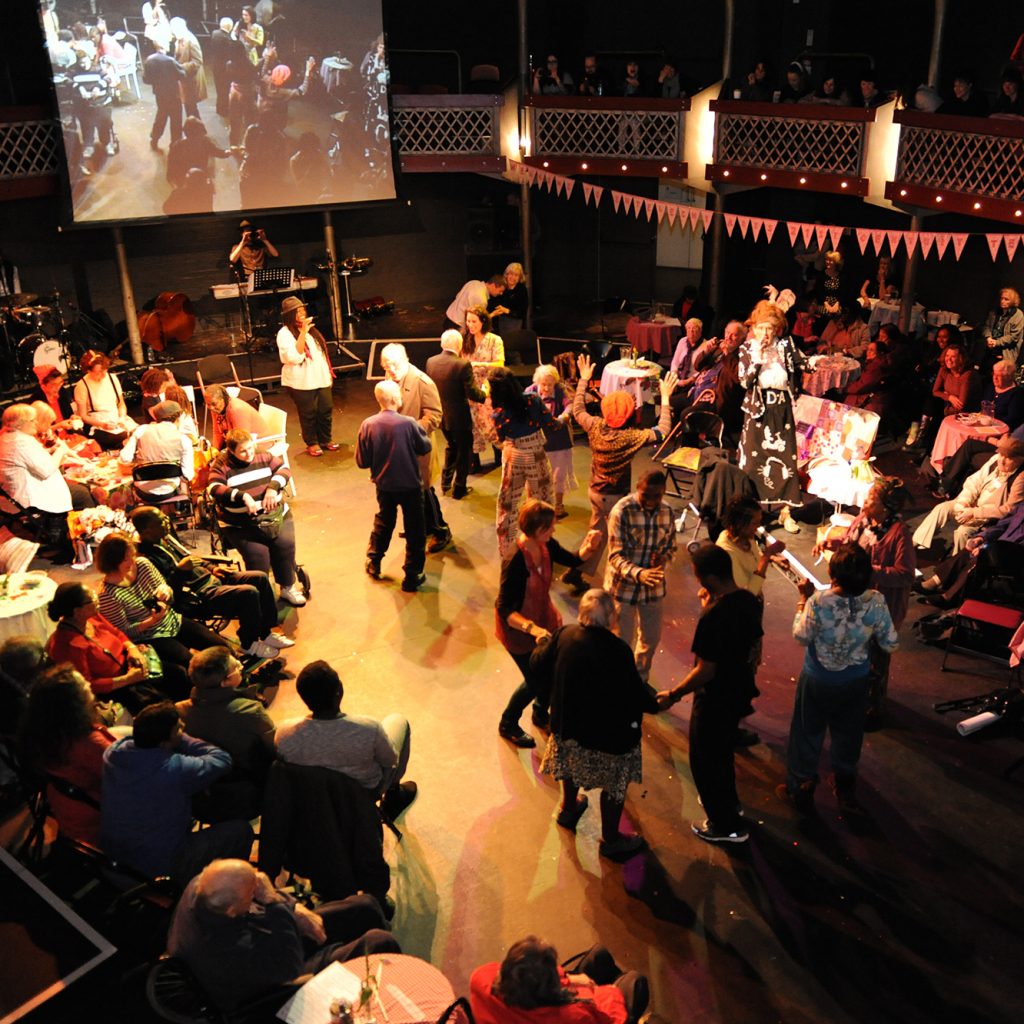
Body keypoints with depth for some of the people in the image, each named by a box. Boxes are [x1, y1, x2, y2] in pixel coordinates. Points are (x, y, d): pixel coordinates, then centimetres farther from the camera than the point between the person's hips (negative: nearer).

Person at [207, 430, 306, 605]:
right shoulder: (222, 466, -2)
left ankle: (288, 586, -2)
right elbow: (214, 488, -16)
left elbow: (284, 469, 4)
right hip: (241, 526, -3)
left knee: (285, 544, -23)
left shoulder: (264, 457, 8)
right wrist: (243, 496, -29)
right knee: (257, 554, -26)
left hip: (275, 515, 3)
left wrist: (273, 487, -16)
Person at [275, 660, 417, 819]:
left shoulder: (284, 734, -31)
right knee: (398, 721, 21)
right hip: (366, 792, -2)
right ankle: (393, 798, 37)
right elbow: (390, 760, -17)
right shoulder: (369, 729, -38)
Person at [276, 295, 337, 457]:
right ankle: (311, 443, 18)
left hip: (321, 379, 7)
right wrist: (303, 332, -27)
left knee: (326, 410, 10)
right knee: (308, 414, 2)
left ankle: (325, 440, 26)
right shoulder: (284, 333, -12)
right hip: (301, 383, -7)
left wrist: (329, 372, 17)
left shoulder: (310, 329, 12)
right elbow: (295, 357, -24)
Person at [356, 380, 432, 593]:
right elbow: (425, 447, -5)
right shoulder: (408, 423, -22)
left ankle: (373, 563, 38)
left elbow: (361, 461, -8)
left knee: (383, 521, 27)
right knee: (415, 530, 10)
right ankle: (412, 576, 15)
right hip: (410, 485, -4)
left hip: (384, 485, 4)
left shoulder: (368, 424, -14)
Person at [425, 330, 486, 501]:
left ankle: (446, 483, 32)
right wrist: (483, 395, -1)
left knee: (451, 446, 28)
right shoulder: (463, 365, -22)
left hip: (441, 415, 6)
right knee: (464, 451, 14)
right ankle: (459, 489, 21)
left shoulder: (430, 362, -6)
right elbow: (472, 392, -21)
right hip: (459, 417, -6)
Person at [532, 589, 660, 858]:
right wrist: (655, 703, -1)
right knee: (615, 784, 17)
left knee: (574, 765, 33)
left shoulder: (564, 635, -16)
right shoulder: (617, 651, -32)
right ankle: (610, 840, 33)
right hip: (609, 733, -6)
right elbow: (635, 692, -22)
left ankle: (569, 809, 58)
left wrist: (544, 642, 20)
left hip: (568, 723, 6)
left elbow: (537, 665, -1)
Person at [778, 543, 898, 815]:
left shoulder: (819, 601, -31)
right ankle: (846, 790, 44)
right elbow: (891, 644, -12)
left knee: (808, 733, 19)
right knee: (848, 734, 25)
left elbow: (801, 637, -16)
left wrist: (803, 600, -7)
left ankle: (800, 789, 35)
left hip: (818, 681, -3)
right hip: (856, 681, 3)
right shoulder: (876, 602, -22)